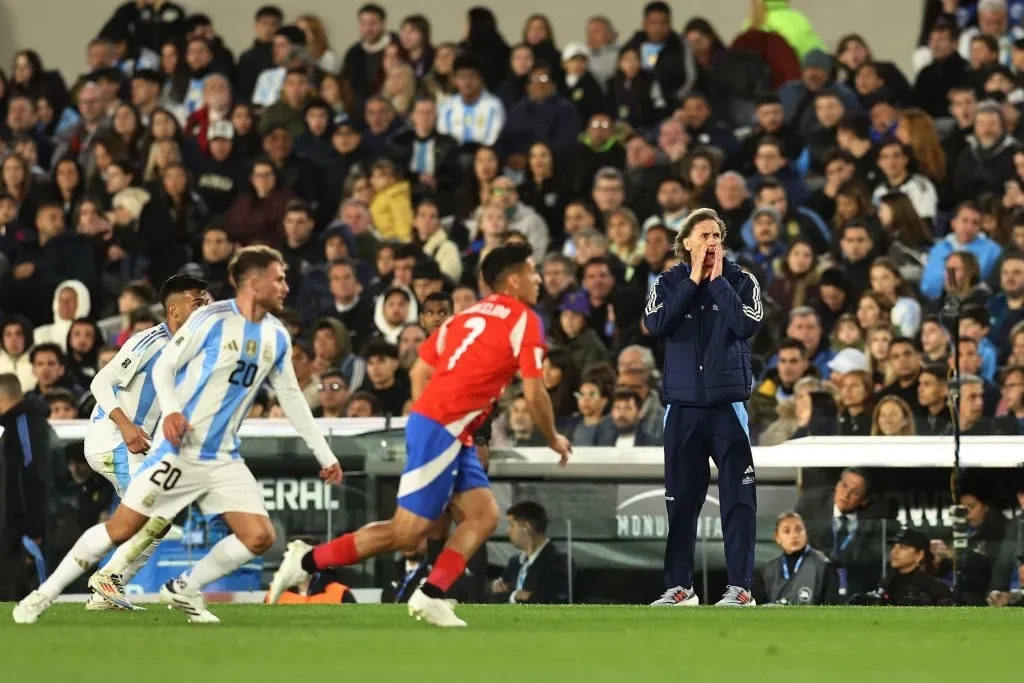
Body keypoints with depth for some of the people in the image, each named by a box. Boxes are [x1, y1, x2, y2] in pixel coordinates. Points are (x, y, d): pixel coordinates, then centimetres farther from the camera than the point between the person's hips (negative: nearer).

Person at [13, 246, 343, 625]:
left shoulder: (276, 337, 7)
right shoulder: (212, 319, -11)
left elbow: (291, 398, 17)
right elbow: (163, 367, -7)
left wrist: (325, 455, 18)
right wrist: (171, 410, -26)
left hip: (223, 461, 6)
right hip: (179, 449, -6)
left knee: (260, 537, -8)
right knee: (121, 529, -7)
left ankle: (184, 590, 12)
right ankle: (45, 594, 7)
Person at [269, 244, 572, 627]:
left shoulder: (469, 314, 18)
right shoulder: (524, 321, -6)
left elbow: (420, 371, 18)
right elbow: (534, 394, -8)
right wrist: (553, 438, 8)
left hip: (444, 431, 9)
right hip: (441, 431, -9)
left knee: (484, 516, 6)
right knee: (407, 533, -6)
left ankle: (430, 595, -2)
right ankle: (307, 561, 0)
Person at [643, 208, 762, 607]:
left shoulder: (741, 281, 1)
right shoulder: (670, 282, 6)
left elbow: (748, 324, -15)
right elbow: (655, 324, -11)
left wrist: (718, 280, -11)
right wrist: (693, 280, -10)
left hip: (728, 402, -2)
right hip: (682, 405, 2)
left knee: (738, 499, -5)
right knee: (681, 499, 6)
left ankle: (740, 586, -3)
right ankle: (679, 585, 13)